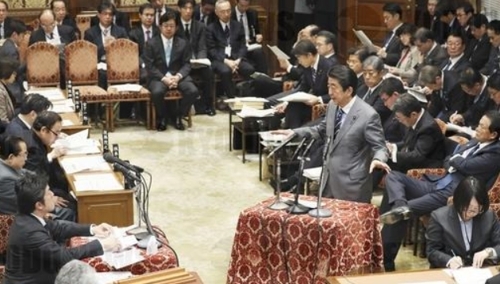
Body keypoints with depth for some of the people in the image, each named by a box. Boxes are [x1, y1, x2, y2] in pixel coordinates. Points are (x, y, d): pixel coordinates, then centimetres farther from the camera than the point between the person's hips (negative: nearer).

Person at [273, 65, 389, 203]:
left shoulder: (368, 115, -21)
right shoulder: (332, 105, 1)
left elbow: (379, 147, -15)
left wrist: (377, 160, -37)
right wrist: (295, 132, 10)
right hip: (329, 178, 7)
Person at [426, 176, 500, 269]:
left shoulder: (489, 216, 1)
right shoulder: (439, 217, -7)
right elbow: (432, 251, -4)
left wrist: (488, 252, -15)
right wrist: (449, 261, -23)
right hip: (450, 272, -1)